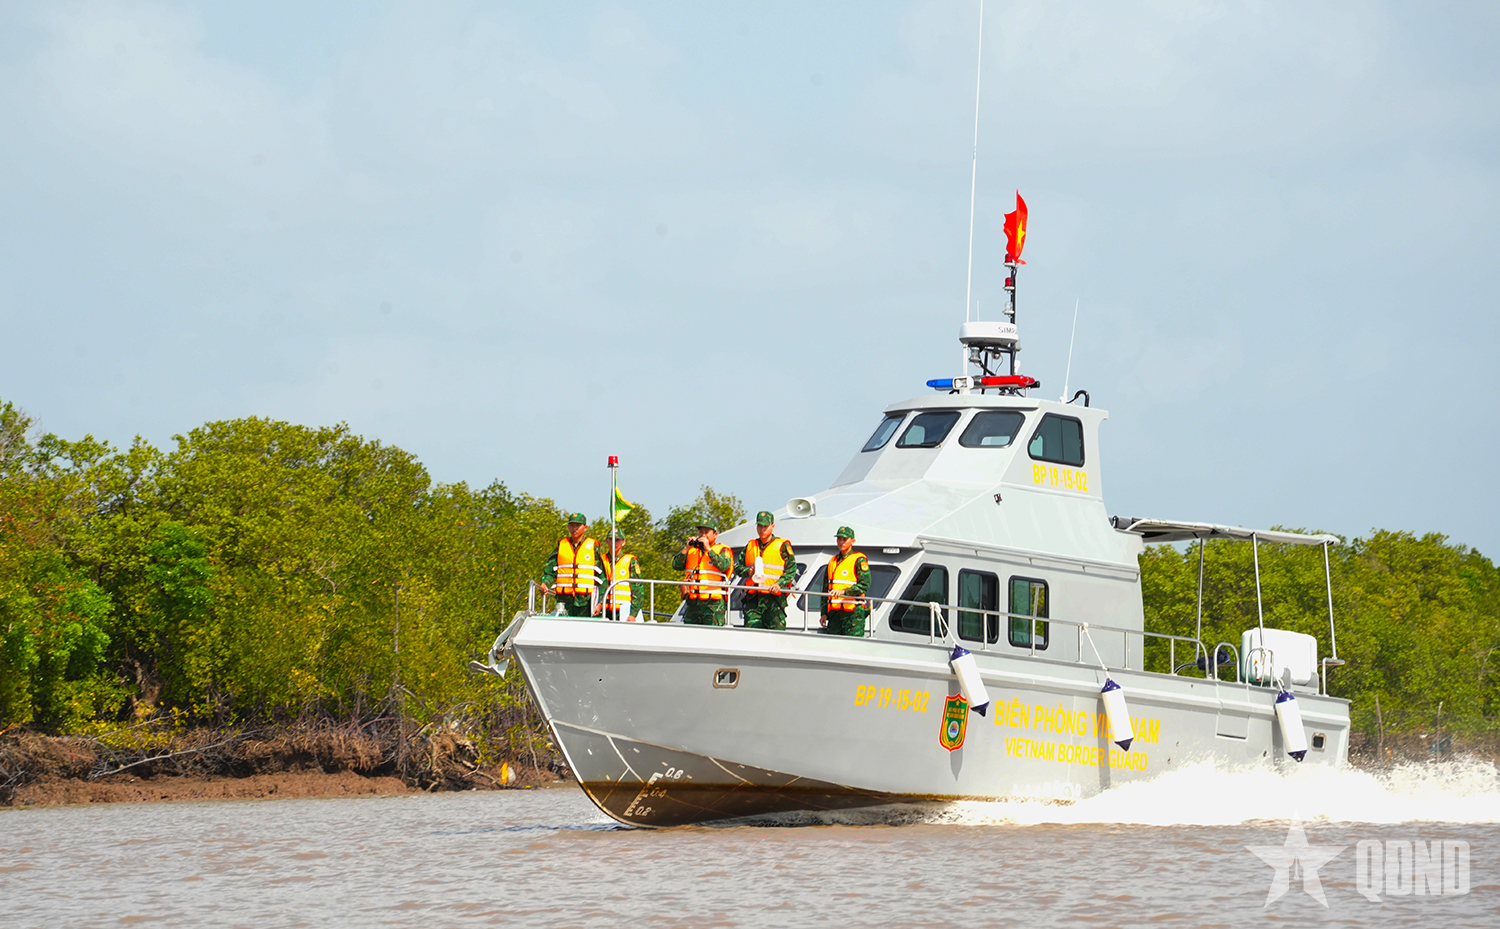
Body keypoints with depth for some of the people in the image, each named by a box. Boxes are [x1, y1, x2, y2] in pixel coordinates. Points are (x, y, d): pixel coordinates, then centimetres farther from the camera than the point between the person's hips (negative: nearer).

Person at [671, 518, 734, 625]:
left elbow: (724, 565, -16)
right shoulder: (692, 550, 18)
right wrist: (686, 548, -2)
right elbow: (676, 565, 9)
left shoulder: (723, 551, 5)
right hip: (693, 603, 5)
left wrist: (708, 549, -13)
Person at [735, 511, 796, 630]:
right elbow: (738, 568, 21)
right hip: (753, 598, 4)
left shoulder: (782, 546, 5)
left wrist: (780, 584, -17)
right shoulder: (750, 546, 19)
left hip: (774, 598, -4)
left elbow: (791, 569, -2)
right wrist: (747, 571, -2)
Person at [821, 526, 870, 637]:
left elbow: (865, 584, -12)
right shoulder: (833, 561, 20)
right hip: (834, 612, 7)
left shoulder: (859, 560, -1)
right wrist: (824, 613, 16)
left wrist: (844, 592, -24)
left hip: (853, 612, -7)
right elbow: (825, 588, 23)